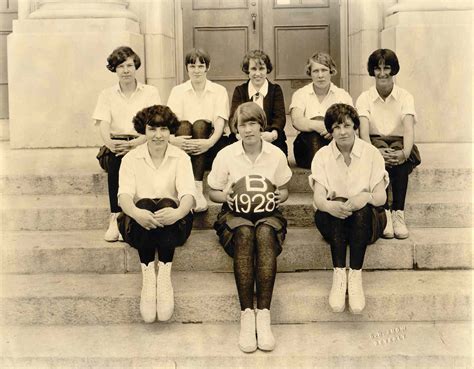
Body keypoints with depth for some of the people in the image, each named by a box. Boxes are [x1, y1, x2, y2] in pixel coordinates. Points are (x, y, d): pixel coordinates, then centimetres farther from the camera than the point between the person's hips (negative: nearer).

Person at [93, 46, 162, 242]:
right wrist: (110, 143, -22)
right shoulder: (107, 95, 15)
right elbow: (103, 125, 0)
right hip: (117, 144, 1)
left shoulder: (150, 92, 10)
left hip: (142, 143, -1)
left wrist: (135, 143, -20)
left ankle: (116, 218, -33)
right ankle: (116, 217, -34)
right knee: (115, 159, -32)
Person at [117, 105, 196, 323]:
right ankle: (148, 277, -35)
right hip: (139, 226, 0)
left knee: (166, 204, -33)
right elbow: (124, 194, -11)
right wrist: (136, 212, -36)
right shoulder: (131, 158, 5)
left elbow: (188, 194, -12)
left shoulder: (180, 158, 4)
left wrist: (178, 212, -37)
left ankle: (165, 276, -34)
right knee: (144, 204, -32)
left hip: (173, 226, 0)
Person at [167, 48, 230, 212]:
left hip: (210, 147, -1)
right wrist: (172, 139, -27)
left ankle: (197, 188, -41)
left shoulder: (219, 91, 8)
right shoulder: (178, 91, 11)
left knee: (200, 125, -31)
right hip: (184, 147, 1)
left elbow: (220, 123, -7)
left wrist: (210, 142, -29)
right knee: (184, 125, -31)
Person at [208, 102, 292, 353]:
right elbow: (212, 193, 8)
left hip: (267, 212, 1)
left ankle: (263, 314, -37)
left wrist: (279, 197, -10)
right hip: (235, 212, 0)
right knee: (244, 234, -36)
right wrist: (225, 196, -14)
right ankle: (246, 314, -36)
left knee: (265, 233, -36)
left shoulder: (276, 155, 5)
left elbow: (283, 190, 13)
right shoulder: (225, 155, 2)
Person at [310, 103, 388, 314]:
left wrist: (366, 197, -32)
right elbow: (318, 197, -11)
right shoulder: (322, 155, 2)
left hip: (366, 219, 0)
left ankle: (355, 276, -35)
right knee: (336, 204, -33)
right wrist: (329, 205, -37)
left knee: (363, 207, -34)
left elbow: (381, 196, -8)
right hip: (332, 220, 0)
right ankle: (339, 275, -37)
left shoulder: (371, 153, 1)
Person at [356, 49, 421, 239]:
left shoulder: (405, 97, 2)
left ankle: (398, 212, -30)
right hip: (375, 143, 0)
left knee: (400, 159, -35)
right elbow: (364, 130, -13)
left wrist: (405, 152, -37)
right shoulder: (364, 98, 2)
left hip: (399, 142, 0)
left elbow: (409, 128, -15)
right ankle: (384, 212, -31)